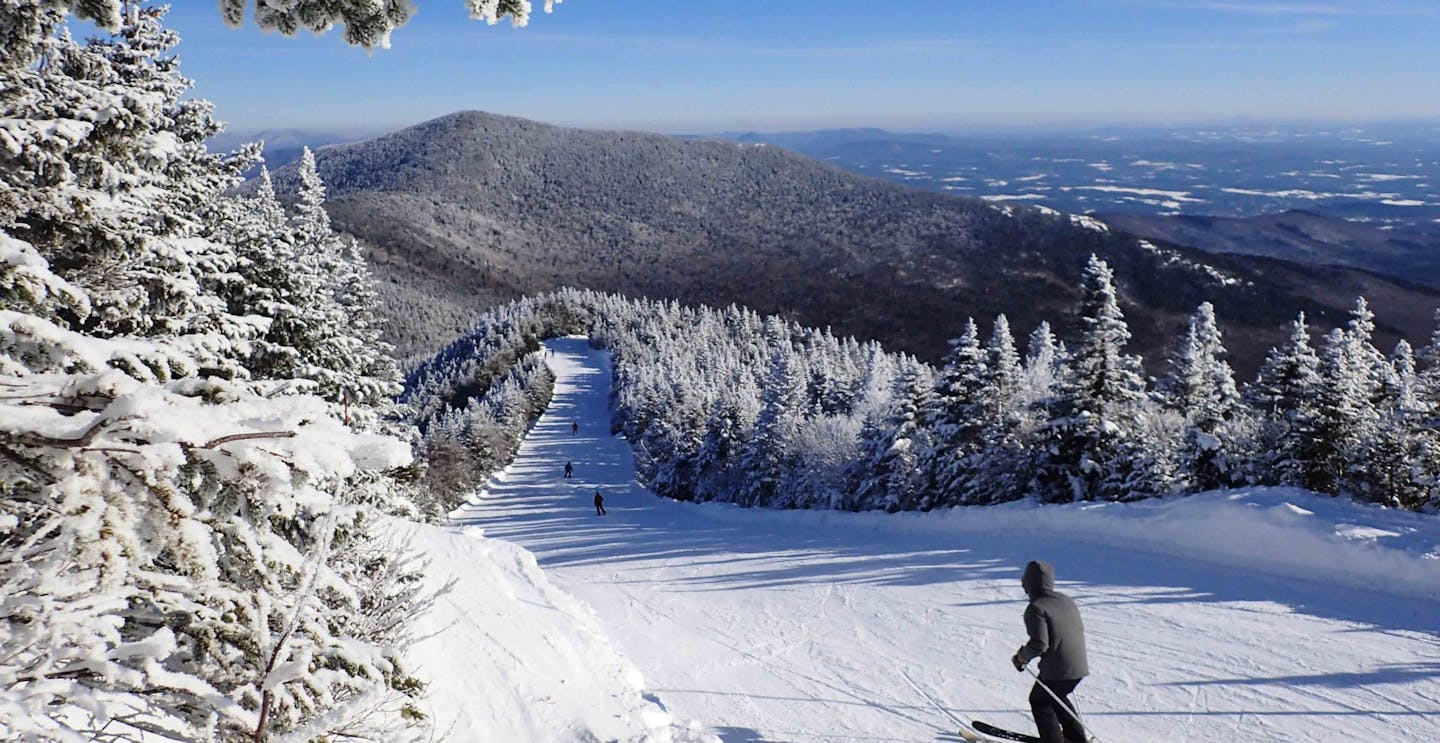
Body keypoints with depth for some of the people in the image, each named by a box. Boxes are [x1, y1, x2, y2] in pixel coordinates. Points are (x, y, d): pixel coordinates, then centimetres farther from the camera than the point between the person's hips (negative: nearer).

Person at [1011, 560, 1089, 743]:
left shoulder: (1036, 608, -16)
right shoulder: (1068, 600, 8)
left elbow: (1039, 644, -21)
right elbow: (1080, 630, 15)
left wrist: (1021, 657, -4)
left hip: (1056, 670, -7)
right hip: (1080, 667, 8)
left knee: (1039, 701, 15)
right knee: (1056, 697, 29)